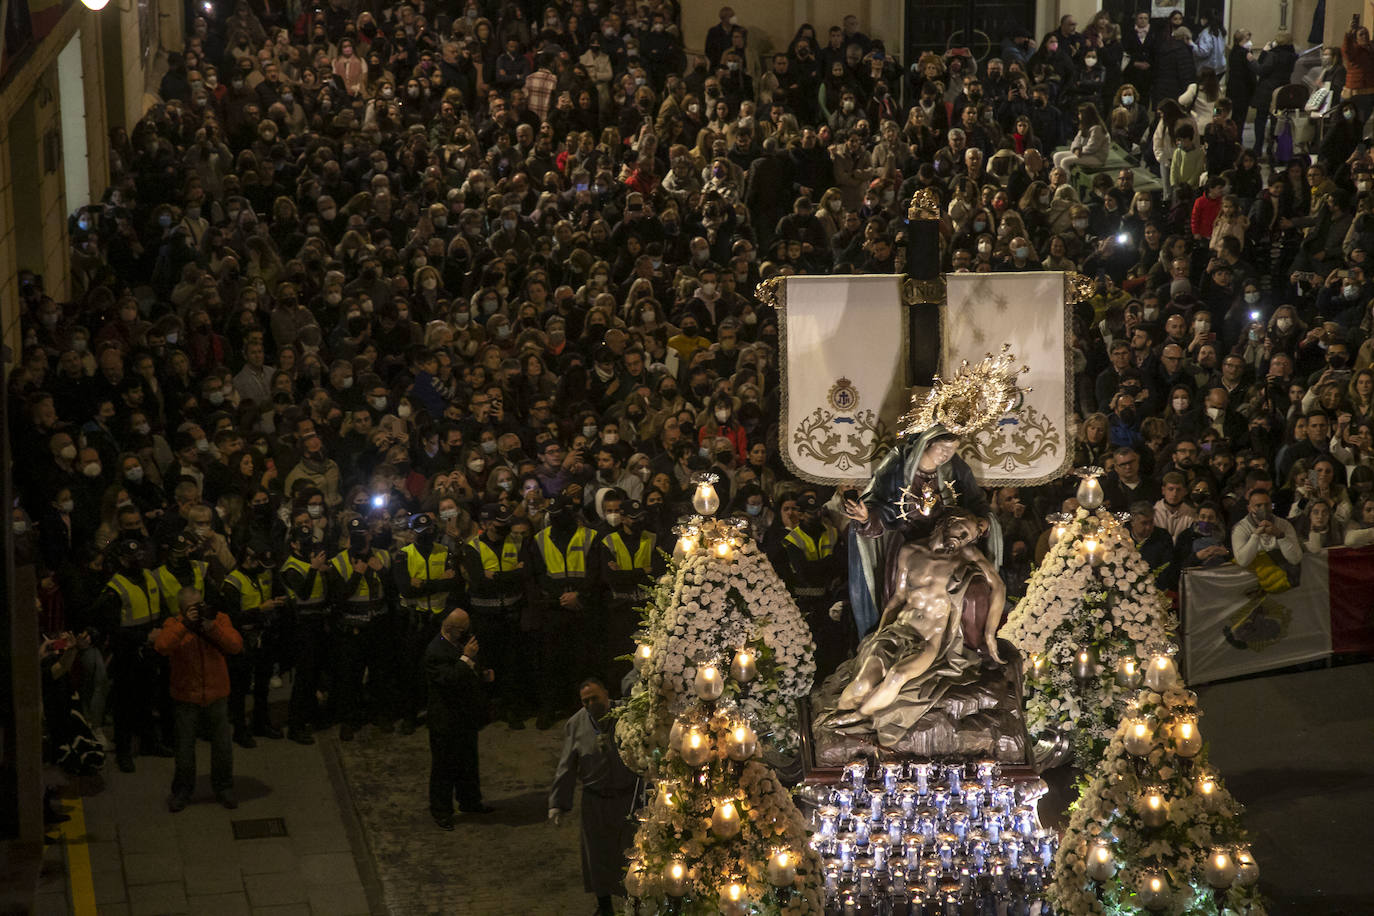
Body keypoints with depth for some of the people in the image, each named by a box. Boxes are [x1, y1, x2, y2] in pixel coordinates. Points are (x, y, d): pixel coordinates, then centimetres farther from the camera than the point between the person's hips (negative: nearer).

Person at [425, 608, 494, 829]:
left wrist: (483, 675, 0)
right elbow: (450, 681, -34)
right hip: (446, 721, -9)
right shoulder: (436, 652, -25)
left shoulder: (462, 642, 4)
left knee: (469, 762, 22)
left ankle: (470, 801, 39)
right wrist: (466, 658, -32)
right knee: (445, 766, 4)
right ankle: (440, 811, 17)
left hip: (467, 716, 9)